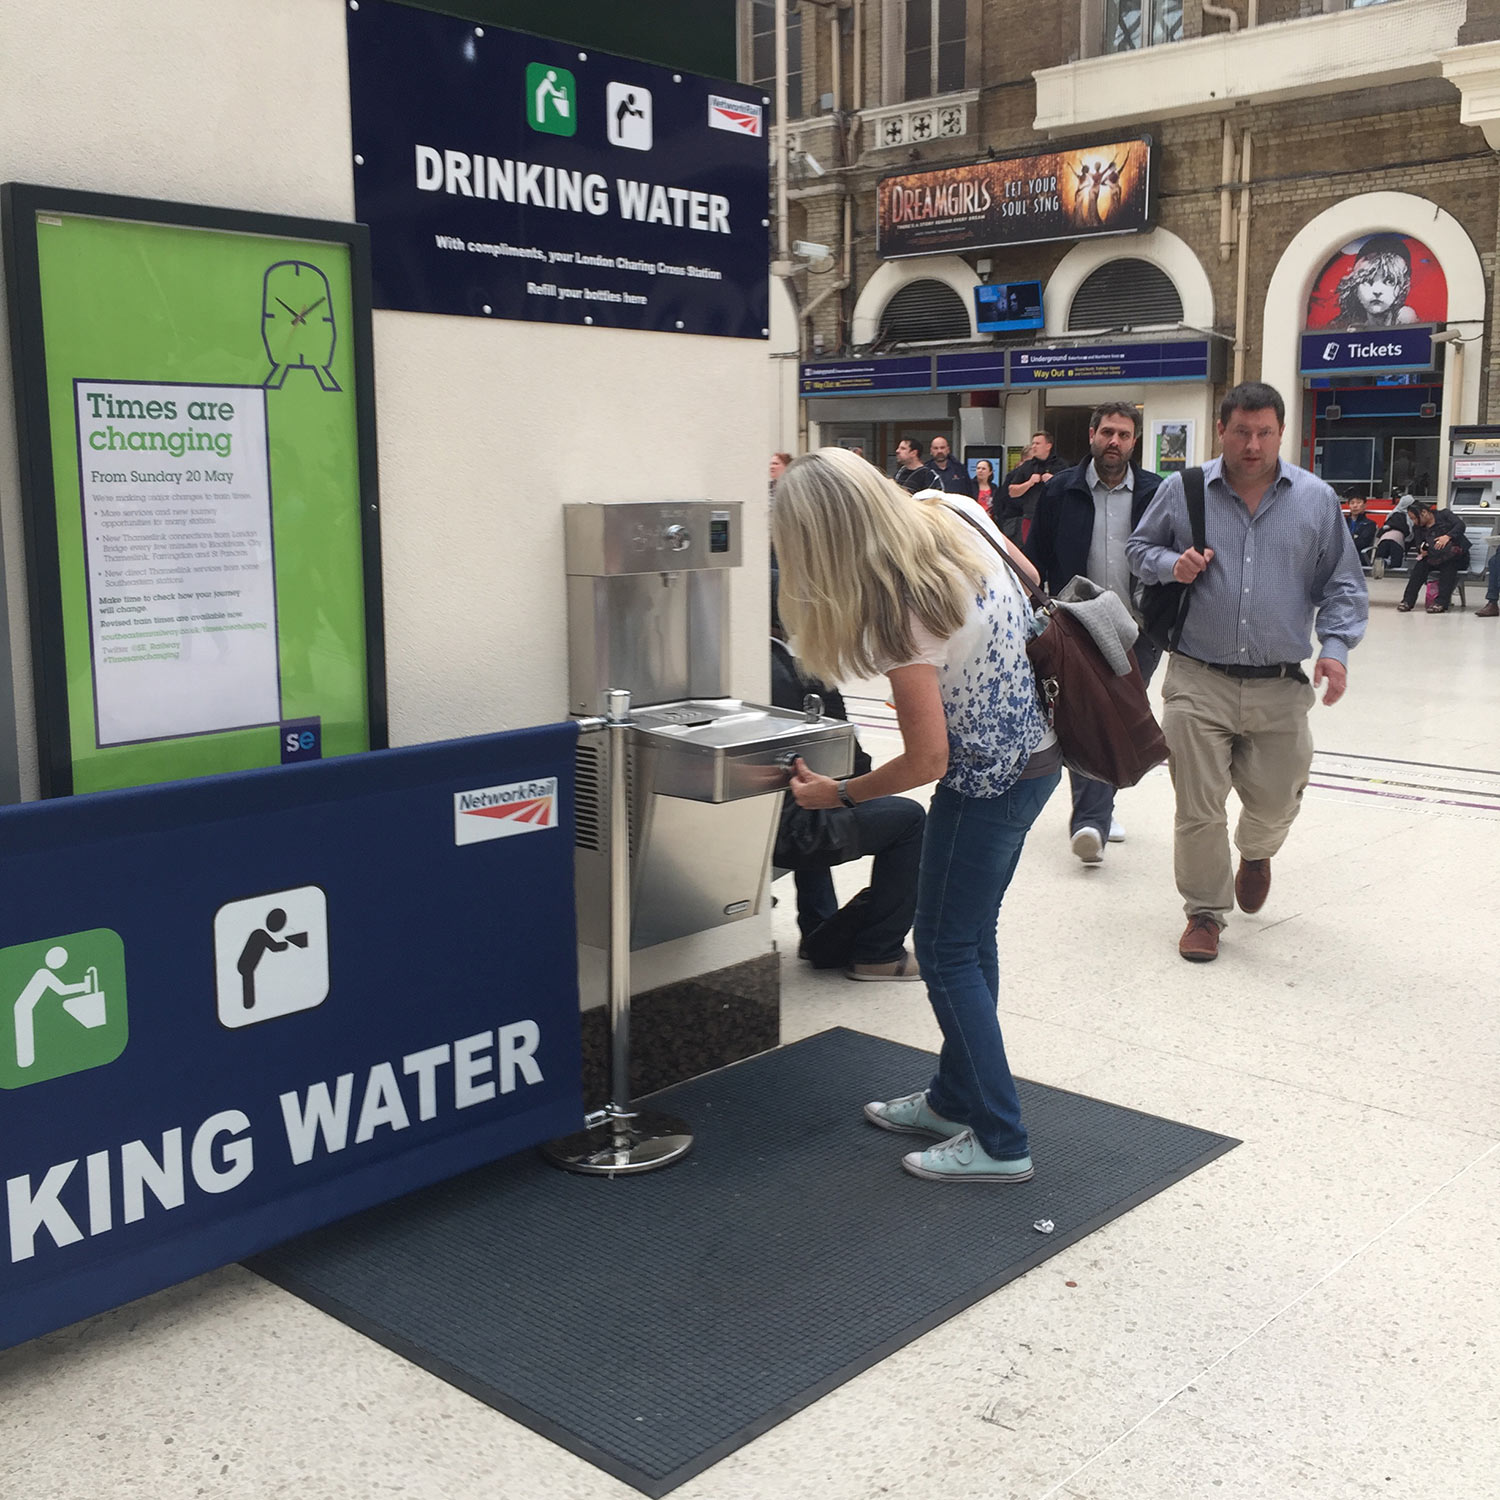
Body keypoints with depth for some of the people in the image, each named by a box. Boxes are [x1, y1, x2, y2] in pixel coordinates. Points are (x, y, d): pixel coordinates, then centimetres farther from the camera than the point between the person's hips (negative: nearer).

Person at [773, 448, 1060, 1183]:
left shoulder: (900, 614, -28)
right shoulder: (953, 512, -6)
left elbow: (928, 760, -23)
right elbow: (1028, 578, 12)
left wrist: (837, 793, -9)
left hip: (989, 777, -9)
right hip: (1036, 748, 9)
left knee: (946, 950, 3)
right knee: (970, 933, 18)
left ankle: (1000, 1142, 11)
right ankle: (956, 1099, 32)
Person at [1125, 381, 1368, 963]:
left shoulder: (1316, 499, 3)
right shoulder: (1181, 490, 1)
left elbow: (1342, 585, 8)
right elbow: (1139, 548, 15)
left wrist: (1335, 647, -7)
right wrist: (1172, 564, -8)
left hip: (1281, 687, 1)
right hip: (1198, 682, -1)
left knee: (1275, 803, 11)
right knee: (1198, 809, -1)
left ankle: (1255, 854, 48)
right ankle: (1205, 912, 19)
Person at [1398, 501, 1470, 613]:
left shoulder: (1444, 515, 0)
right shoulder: (1418, 528, 12)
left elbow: (1460, 525, -14)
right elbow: (1419, 546, 4)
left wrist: (1447, 536, -31)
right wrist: (1422, 551, -21)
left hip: (1457, 556, -4)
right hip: (1435, 560, 4)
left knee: (1448, 563, -35)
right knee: (1421, 563, -25)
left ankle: (1441, 602, -44)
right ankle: (1408, 601, -31)